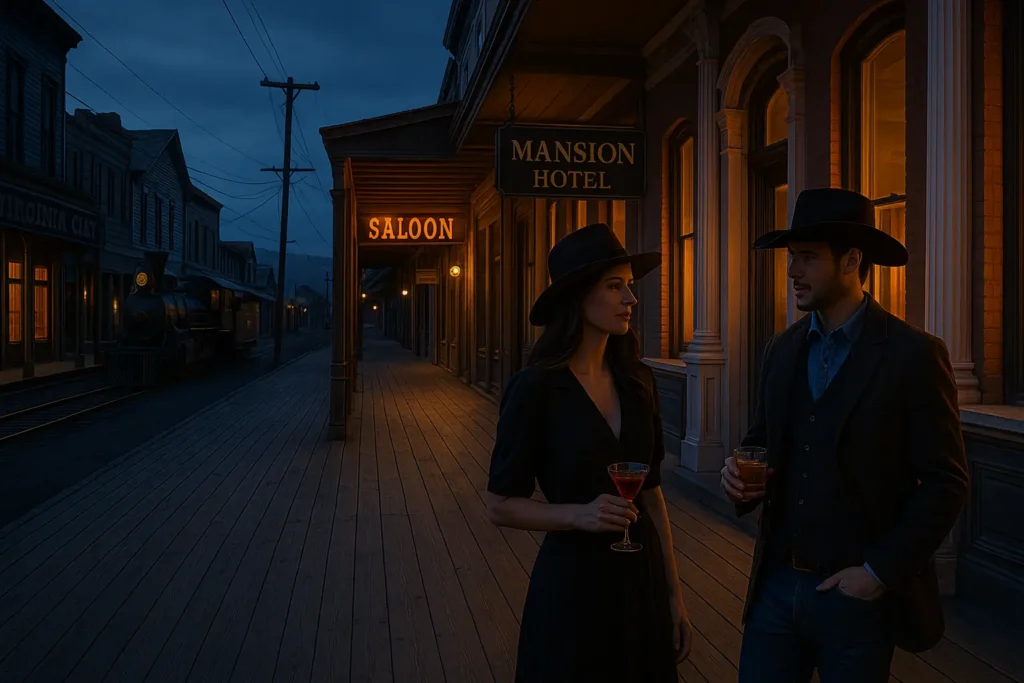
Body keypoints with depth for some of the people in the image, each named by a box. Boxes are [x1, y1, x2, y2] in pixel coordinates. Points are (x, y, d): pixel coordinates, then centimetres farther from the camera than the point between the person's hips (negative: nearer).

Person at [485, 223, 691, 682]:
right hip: (573, 583, -5)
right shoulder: (536, 387, -15)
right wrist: (580, 514, -23)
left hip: (642, 580, 5)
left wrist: (674, 593, 8)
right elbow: (500, 506, -9)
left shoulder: (636, 381, 1)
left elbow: (652, 492, 7)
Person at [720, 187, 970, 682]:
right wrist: (740, 472, -7)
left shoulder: (913, 354, -11)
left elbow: (945, 484, -10)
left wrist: (880, 572, -13)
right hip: (777, 585, 5)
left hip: (857, 594, -4)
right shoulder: (783, 349, 6)